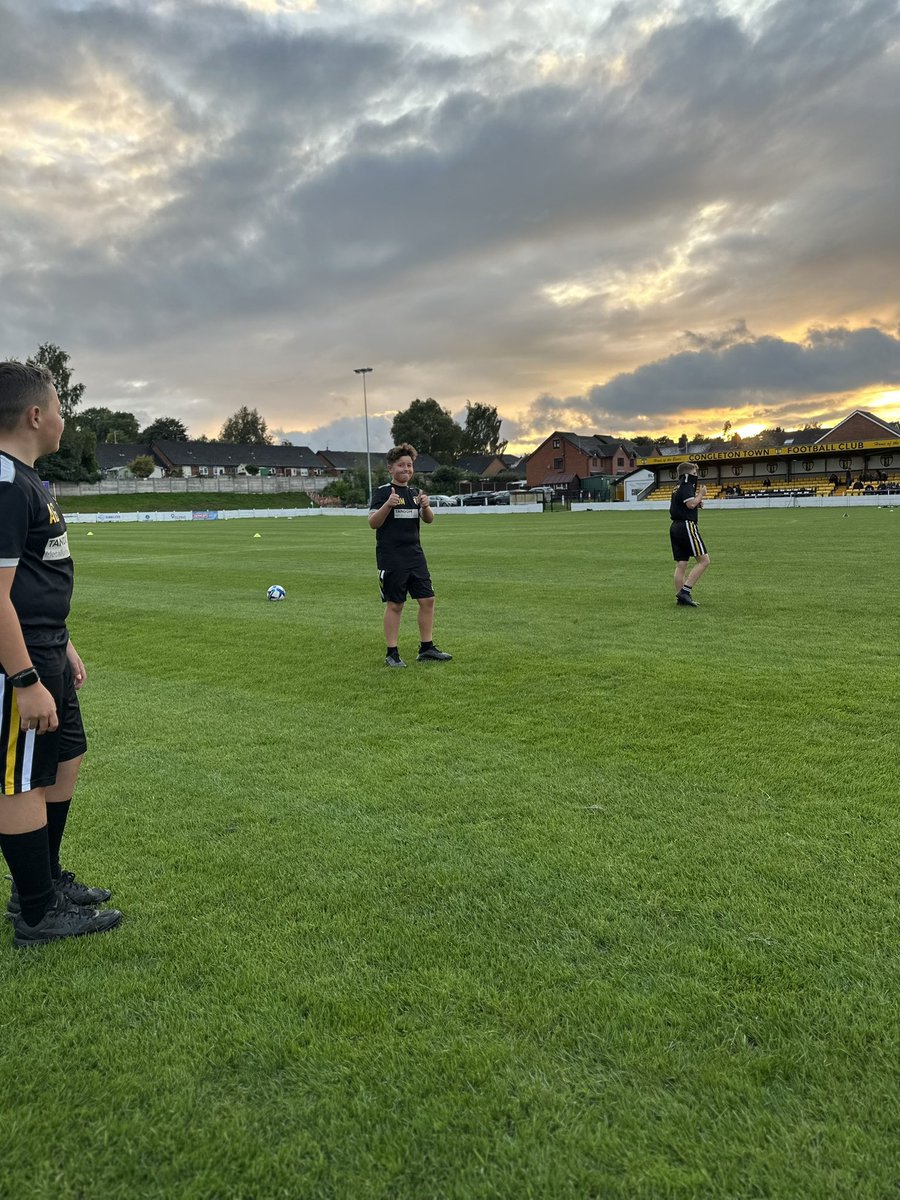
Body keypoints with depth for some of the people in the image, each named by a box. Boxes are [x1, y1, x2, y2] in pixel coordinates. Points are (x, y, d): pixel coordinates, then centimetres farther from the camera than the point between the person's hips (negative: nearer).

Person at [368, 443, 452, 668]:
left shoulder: (414, 492, 14)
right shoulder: (382, 492, -5)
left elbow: (428, 520, 12)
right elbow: (373, 523, -11)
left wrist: (425, 506, -9)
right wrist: (388, 505, -27)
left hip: (415, 555, 6)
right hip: (391, 558, -6)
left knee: (427, 599, 4)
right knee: (394, 604, -2)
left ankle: (426, 649, 15)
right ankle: (392, 653, 7)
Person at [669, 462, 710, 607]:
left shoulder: (678, 488, 23)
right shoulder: (686, 486, -8)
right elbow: (691, 504, -22)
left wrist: (698, 503, 17)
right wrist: (701, 494, -5)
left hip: (675, 527, 10)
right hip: (686, 526, -10)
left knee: (681, 564, 7)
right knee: (704, 560, -8)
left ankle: (680, 597, 5)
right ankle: (685, 591, -15)